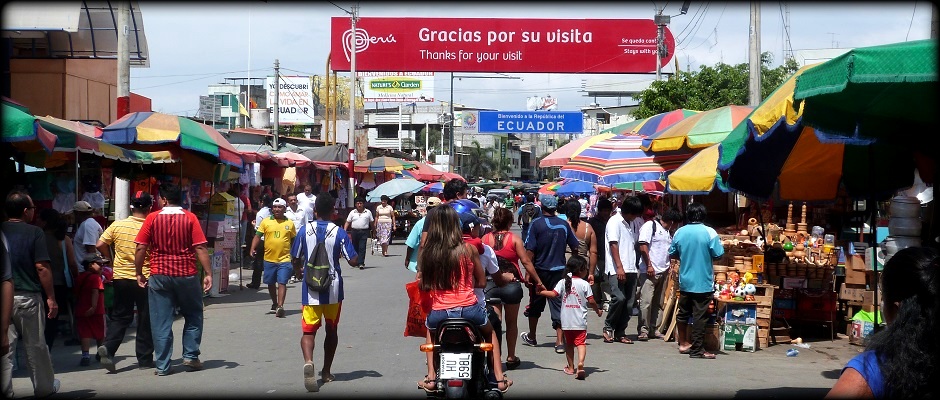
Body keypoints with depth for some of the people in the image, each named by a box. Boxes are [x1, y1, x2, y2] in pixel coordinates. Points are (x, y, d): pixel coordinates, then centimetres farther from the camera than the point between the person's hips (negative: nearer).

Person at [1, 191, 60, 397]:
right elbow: (42, 268, -12)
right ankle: (44, 387, 23)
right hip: (27, 297, -3)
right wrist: (51, 298, -8)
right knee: (36, 346, 10)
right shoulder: (34, 232, -7)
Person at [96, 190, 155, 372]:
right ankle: (144, 359, 12)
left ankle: (108, 347, -8)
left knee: (120, 316, 13)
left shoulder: (117, 225, -2)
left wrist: (111, 261, 13)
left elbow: (100, 245, -2)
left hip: (121, 277, 3)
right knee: (145, 320, 7)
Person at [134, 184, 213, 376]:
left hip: (159, 276, 0)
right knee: (193, 316, 18)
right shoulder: (190, 218, -2)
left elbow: (141, 248, -2)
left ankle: (162, 366, 5)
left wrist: (139, 273, 8)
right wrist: (208, 273, -5)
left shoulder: (153, 218, -1)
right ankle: (191, 356, 13)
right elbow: (200, 248, -7)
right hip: (187, 274, 0)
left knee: (161, 322, 5)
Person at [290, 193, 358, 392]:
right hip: (333, 290, 0)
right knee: (331, 330, 17)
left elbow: (295, 260, 4)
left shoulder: (304, 230, -3)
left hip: (311, 289, 0)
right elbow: (353, 261, -8)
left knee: (308, 330, -1)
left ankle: (308, 362, -29)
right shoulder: (339, 233, -7)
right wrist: (349, 243, 10)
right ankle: (326, 371, 25)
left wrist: (300, 270, 27)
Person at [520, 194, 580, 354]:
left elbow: (530, 251, -12)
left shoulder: (536, 224, -9)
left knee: (536, 304, 15)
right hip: (559, 271, 2)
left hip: (540, 270, -2)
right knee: (558, 305, 2)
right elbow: (575, 248, 8)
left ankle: (532, 337, 30)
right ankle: (560, 342, -7)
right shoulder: (564, 225, 2)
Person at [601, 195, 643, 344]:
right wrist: (619, 267, -19)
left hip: (630, 270, 8)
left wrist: (633, 267, 17)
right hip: (616, 270, -8)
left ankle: (620, 332, 11)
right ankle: (608, 328, -3)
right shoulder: (615, 221, -3)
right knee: (619, 298, -19)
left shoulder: (630, 224, 20)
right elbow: (613, 244, -11)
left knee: (629, 303, 4)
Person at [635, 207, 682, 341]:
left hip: (663, 272, 8)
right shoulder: (650, 225, -5)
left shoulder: (669, 233, 20)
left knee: (658, 302, 9)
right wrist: (649, 265, -15)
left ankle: (653, 329, 15)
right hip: (649, 271, -8)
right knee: (646, 301, -8)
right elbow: (643, 246, -12)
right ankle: (643, 330, -3)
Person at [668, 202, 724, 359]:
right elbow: (718, 254, -12)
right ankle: (697, 350, -1)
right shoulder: (709, 232, -12)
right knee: (699, 316, -1)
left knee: (683, 313, 17)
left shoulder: (679, 232, 0)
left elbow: (672, 253, 8)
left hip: (685, 281, 4)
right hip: (703, 282, -4)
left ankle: (683, 343, 29)